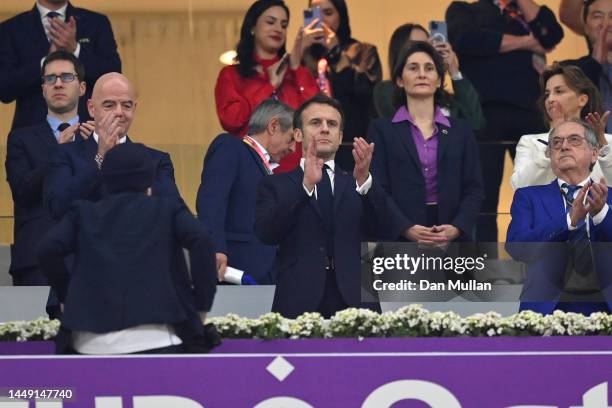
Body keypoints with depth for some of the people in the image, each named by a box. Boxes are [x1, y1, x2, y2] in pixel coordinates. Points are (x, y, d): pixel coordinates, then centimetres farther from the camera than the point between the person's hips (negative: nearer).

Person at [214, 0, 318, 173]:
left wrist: (297, 68, 1)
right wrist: (270, 86, -3)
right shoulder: (231, 75, 8)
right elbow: (231, 120, -8)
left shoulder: (296, 73, 16)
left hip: (294, 167, 2)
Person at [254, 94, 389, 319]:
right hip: (299, 305, -1)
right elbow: (266, 233, -6)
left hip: (354, 301, 2)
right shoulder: (275, 186, 12)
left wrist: (364, 179, -17)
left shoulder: (356, 186, 17)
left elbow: (377, 227, 0)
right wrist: (306, 185, -17)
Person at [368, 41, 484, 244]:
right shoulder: (382, 129, 8)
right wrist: (406, 229, -16)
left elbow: (473, 188, 9)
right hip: (400, 239, -2)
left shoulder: (460, 130, 14)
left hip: (452, 240, 2)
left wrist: (458, 227, -10)